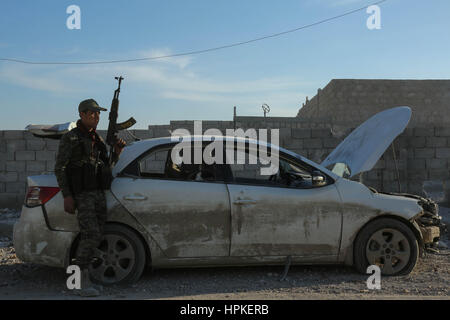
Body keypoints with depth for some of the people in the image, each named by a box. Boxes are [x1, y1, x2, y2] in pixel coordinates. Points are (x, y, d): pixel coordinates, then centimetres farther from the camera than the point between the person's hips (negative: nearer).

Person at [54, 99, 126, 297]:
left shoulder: (97, 139, 18)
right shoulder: (70, 138, -3)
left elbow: (106, 167, 21)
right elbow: (59, 168, -7)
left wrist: (117, 152, 4)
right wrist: (67, 196, -16)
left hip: (99, 193, 7)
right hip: (81, 195, -7)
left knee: (93, 237, 6)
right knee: (91, 235, -16)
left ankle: (84, 279, 16)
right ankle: (81, 283, -8)